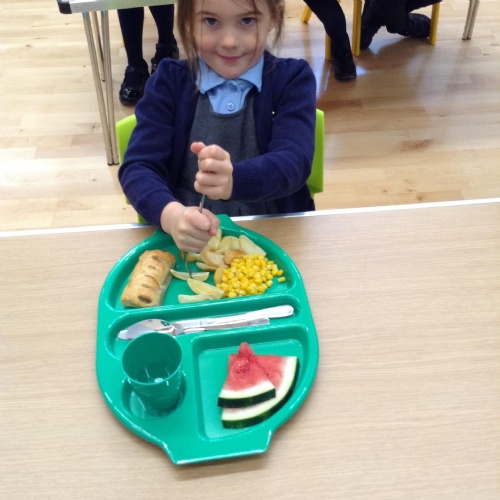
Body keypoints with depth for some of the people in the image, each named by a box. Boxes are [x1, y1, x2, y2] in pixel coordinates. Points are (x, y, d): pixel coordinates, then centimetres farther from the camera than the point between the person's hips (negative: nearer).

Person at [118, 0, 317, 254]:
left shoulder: (293, 78, 0)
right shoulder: (169, 81, 2)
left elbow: (293, 162, -16)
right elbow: (138, 166, -9)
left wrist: (235, 180, -37)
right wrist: (171, 214, -30)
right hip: (188, 242, 1)